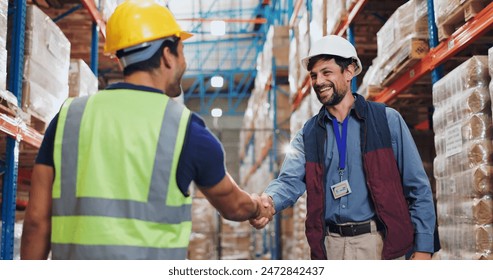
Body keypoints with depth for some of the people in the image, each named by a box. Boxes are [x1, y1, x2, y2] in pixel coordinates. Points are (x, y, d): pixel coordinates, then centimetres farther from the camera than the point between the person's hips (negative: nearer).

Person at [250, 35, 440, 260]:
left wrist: (423, 248, -7)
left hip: (378, 243, -3)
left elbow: (418, 188, 0)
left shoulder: (387, 120, 0)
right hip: (329, 246, 3)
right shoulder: (308, 133, 10)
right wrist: (269, 202, -27)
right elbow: (290, 180, -5)